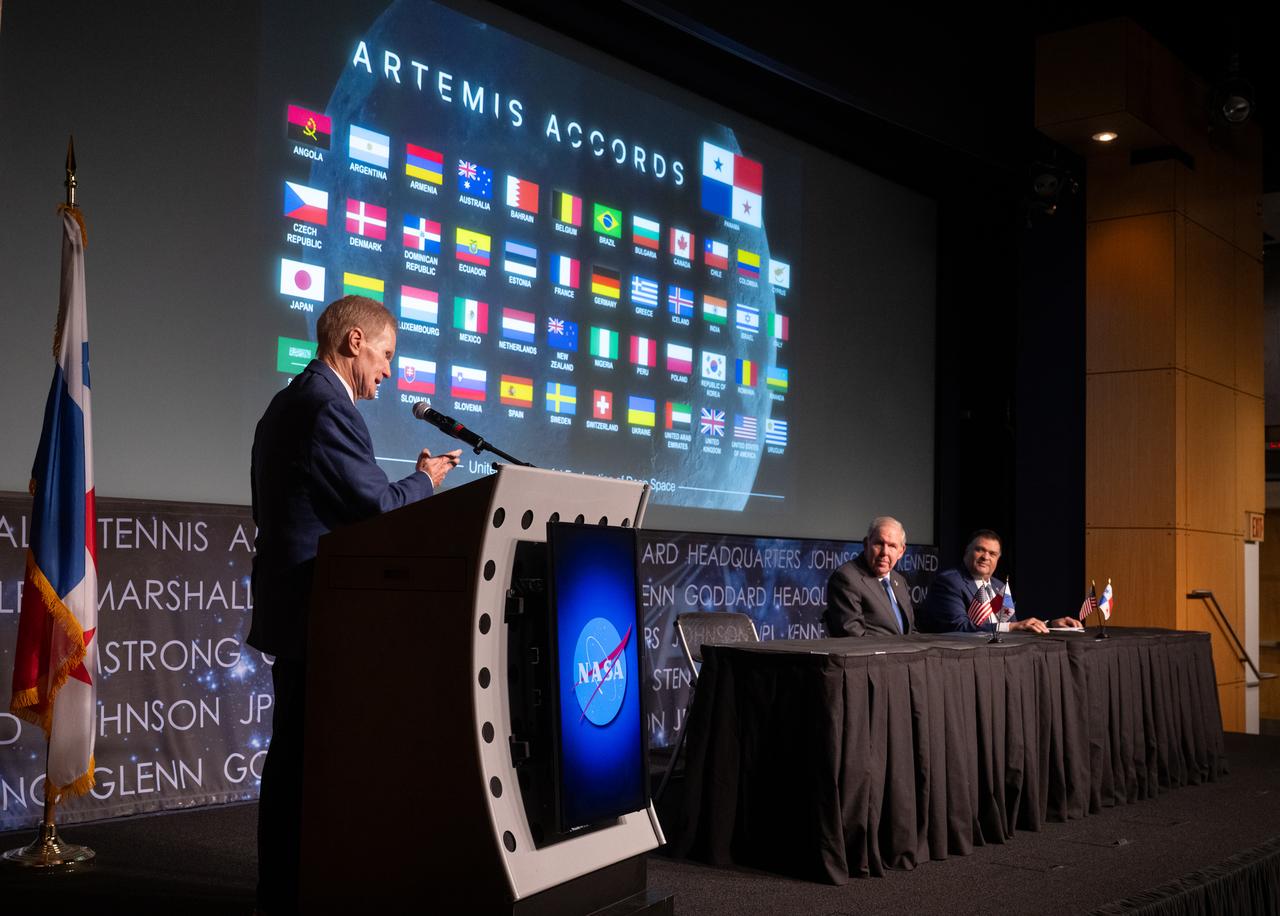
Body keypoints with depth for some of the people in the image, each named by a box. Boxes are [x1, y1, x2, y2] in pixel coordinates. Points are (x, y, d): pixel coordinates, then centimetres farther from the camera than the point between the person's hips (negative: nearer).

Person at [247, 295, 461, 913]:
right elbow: (378, 506, -18)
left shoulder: (287, 404, 17)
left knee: (293, 751, 16)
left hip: (292, 606, 11)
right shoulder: (329, 407, -16)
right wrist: (425, 480, 0)